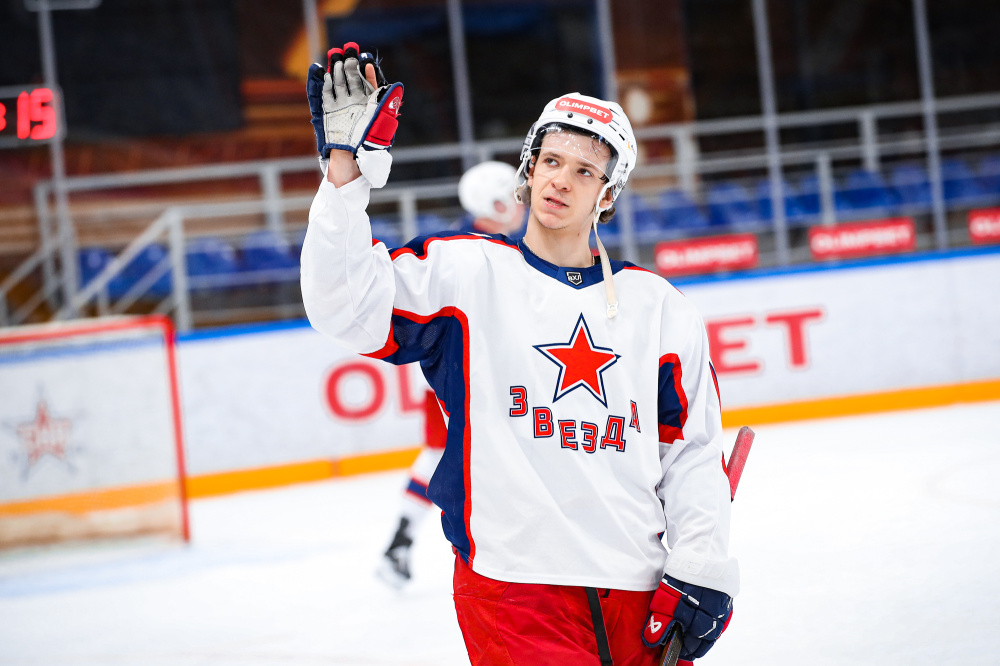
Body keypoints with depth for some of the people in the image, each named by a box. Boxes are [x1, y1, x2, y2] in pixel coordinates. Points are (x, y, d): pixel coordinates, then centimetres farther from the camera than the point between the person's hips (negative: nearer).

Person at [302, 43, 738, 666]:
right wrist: (347, 165, -17)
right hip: (513, 585, -3)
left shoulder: (659, 306, 12)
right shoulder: (465, 273, 4)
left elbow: (693, 448, 11)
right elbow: (347, 304, -11)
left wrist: (702, 570, 2)